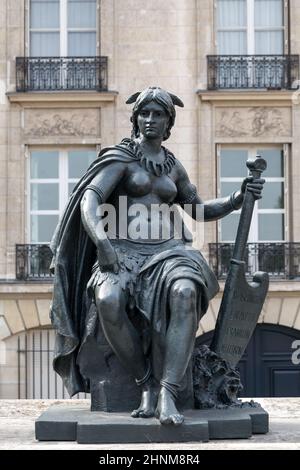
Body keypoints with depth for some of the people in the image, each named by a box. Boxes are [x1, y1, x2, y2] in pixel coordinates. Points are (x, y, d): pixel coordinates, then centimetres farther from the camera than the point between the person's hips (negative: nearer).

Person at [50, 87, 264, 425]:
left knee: (186, 292, -35)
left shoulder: (173, 166, 21)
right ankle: (147, 384, -20)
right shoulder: (120, 157, 4)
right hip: (123, 254, -3)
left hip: (167, 251, 3)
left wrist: (237, 198, 13)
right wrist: (101, 241, -28)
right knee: (109, 301, -38)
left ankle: (167, 395, -38)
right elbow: (90, 200, -10)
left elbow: (199, 210, 30)